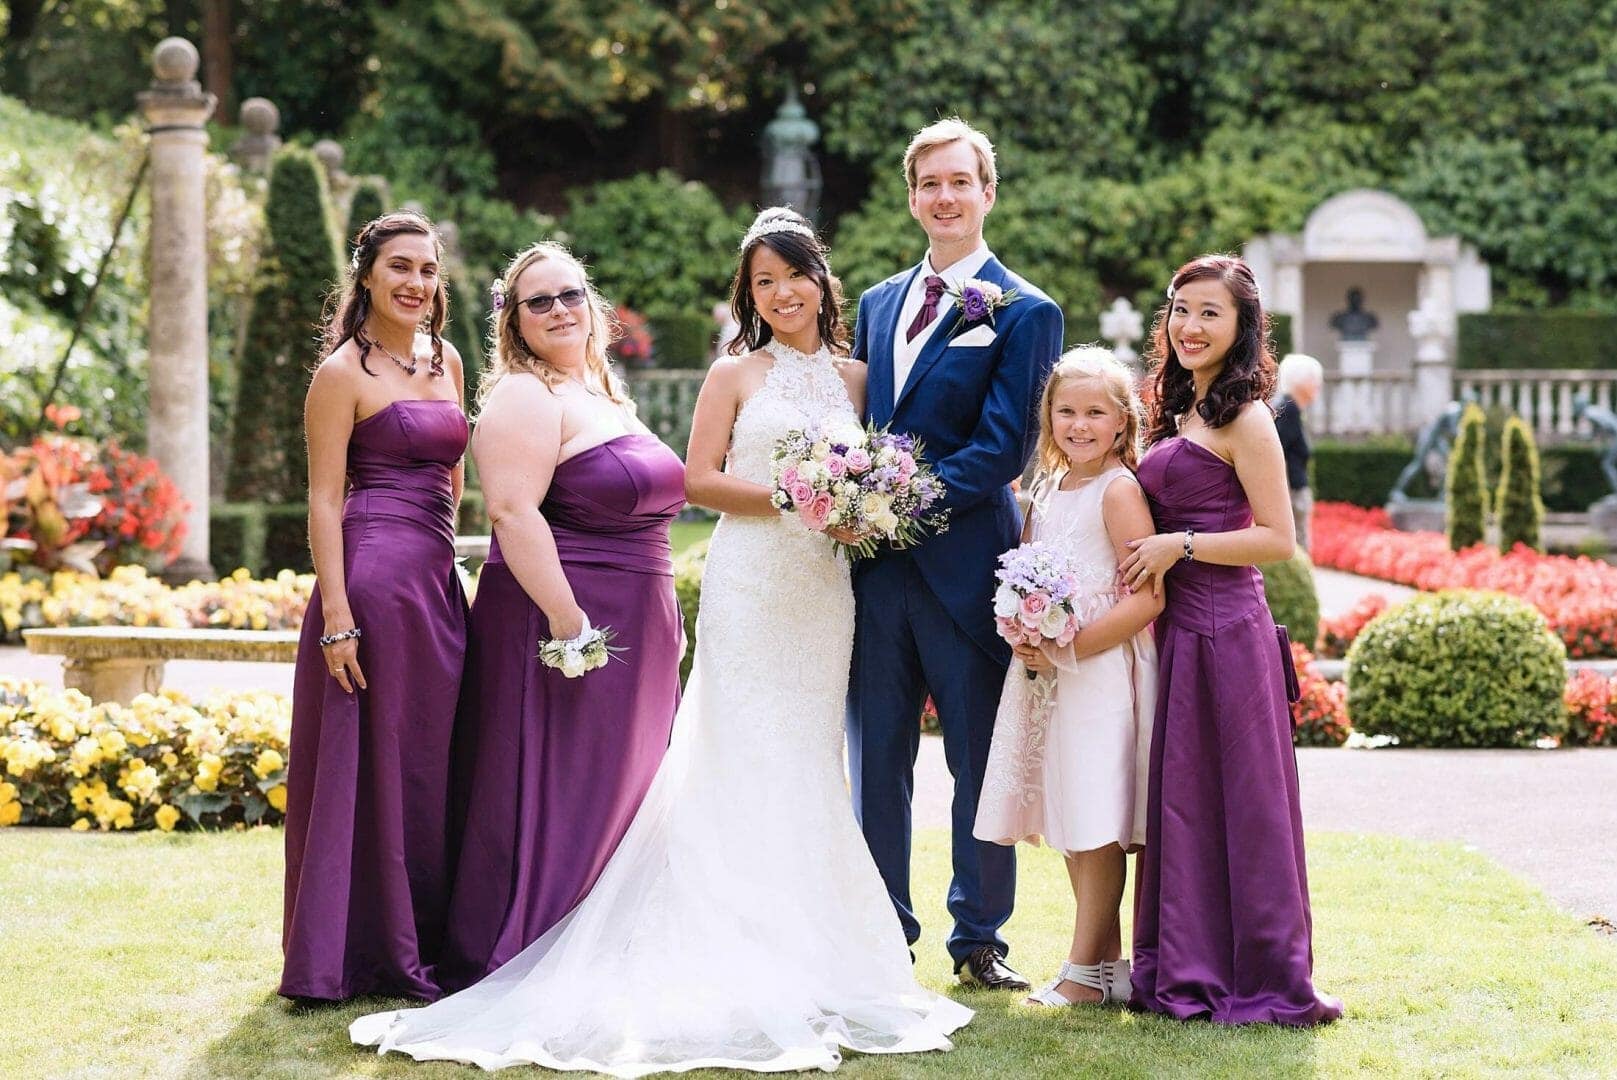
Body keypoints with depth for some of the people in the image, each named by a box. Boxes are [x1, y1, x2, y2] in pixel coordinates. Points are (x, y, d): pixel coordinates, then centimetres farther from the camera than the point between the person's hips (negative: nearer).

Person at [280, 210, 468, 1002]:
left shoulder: (445, 360, 14)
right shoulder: (344, 372, -7)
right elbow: (324, 500, -11)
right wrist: (337, 617, -17)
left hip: (439, 579, 7)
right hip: (374, 576, -7)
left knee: (431, 763, 10)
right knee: (373, 761, -2)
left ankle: (428, 946, 18)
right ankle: (375, 955, 4)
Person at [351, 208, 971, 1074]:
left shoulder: (854, 378, 13)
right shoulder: (736, 375, 4)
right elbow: (699, 479, -3)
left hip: (823, 587, 4)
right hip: (749, 581, -4)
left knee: (807, 761, 4)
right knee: (744, 758, -8)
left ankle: (802, 953, 9)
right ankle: (738, 952, -7)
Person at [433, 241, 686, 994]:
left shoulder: (605, 397, 17)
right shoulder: (525, 398, -11)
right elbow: (513, 512, -21)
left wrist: (666, 621, 20)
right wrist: (565, 619, -26)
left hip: (634, 634, 9)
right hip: (557, 620, -9)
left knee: (614, 797, 12)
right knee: (551, 798, -6)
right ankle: (514, 963, 1)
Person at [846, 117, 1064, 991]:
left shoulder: (1023, 313, -2)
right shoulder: (878, 304, 17)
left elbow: (1004, 445, -10)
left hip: (965, 561, -5)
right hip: (876, 559, 5)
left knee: (979, 761, 4)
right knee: (876, 756, 8)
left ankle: (979, 937, 14)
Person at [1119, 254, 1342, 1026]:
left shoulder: (1243, 419, -9)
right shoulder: (1177, 414, 16)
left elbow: (1276, 539, -13)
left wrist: (1178, 546, -15)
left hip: (1227, 631, -8)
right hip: (1176, 630, 8)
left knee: (1238, 802, -4)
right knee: (1181, 803, 10)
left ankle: (1265, 981, 2)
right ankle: (1189, 971, 16)